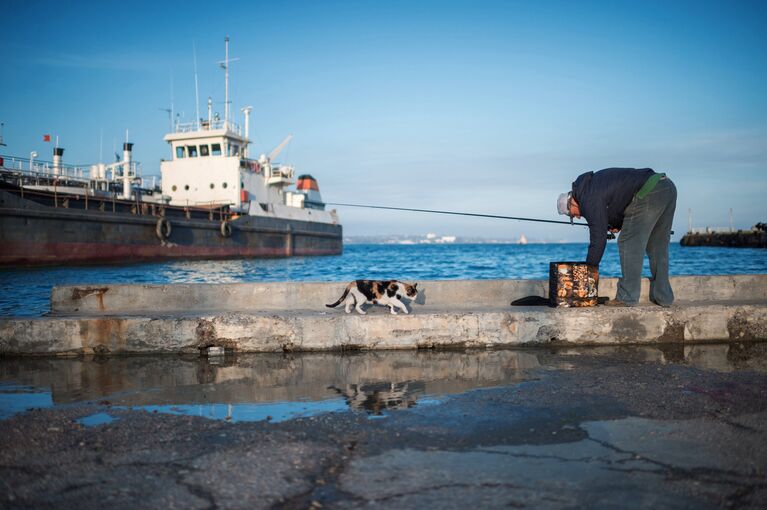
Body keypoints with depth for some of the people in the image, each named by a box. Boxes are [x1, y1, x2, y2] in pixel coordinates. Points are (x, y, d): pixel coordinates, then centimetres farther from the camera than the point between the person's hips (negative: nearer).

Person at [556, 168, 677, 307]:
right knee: (657, 248, 15)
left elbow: (598, 239, -6)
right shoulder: (592, 184, 22)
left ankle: (627, 297, -4)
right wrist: (618, 224, 19)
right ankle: (663, 297, 18)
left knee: (628, 243, -4)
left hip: (650, 194, -10)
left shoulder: (589, 201, -7)